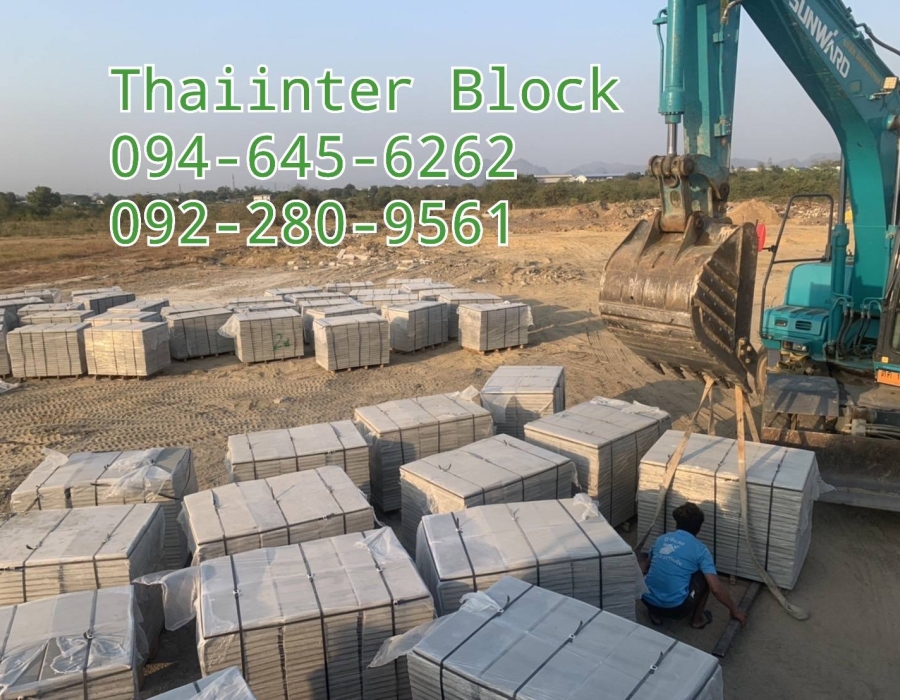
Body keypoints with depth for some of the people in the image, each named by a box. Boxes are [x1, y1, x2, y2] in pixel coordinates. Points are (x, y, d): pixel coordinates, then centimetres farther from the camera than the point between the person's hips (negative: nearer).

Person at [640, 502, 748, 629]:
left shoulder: (661, 539, 12)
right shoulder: (700, 549, -1)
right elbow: (716, 589, -7)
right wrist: (735, 610, 9)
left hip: (648, 601, 4)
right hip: (675, 609, -4)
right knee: (705, 577, 18)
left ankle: (655, 614, 27)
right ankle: (697, 619, 27)